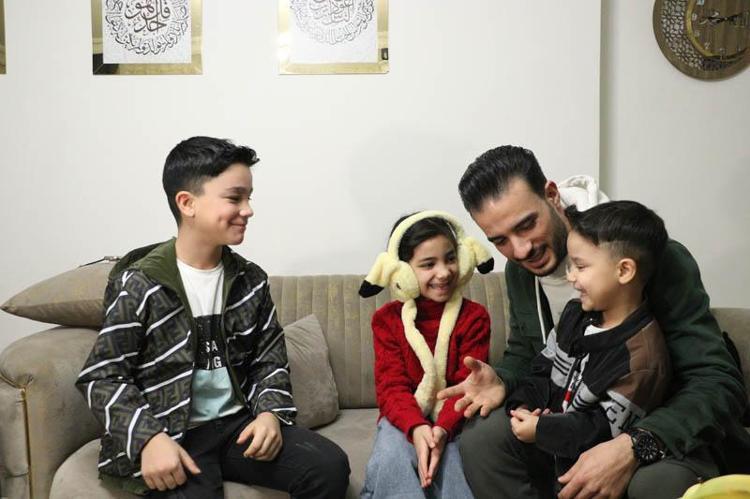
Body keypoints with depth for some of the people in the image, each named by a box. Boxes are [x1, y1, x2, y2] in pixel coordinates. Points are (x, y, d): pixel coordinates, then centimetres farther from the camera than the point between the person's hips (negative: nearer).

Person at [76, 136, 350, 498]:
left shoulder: (251, 280, 8)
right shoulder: (138, 285, -6)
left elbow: (270, 359, 13)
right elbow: (102, 377, -7)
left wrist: (270, 412, -7)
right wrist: (149, 438, -21)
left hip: (238, 424, 4)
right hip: (171, 437, -4)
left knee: (331, 466, -15)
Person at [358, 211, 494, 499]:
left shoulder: (474, 317, -1)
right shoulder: (387, 319, 2)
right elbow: (391, 387, -7)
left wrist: (443, 429, -29)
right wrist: (416, 427, -28)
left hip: (452, 421, 0)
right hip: (405, 420, 1)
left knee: (453, 461, -31)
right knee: (391, 460, -30)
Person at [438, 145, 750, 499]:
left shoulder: (656, 258, -24)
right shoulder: (518, 271, -3)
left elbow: (719, 383, -25)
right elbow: (524, 353, 14)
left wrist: (633, 448, -40)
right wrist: (501, 381, -11)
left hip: (664, 429, -5)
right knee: (479, 437, -15)